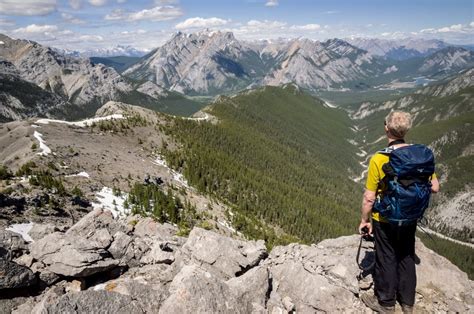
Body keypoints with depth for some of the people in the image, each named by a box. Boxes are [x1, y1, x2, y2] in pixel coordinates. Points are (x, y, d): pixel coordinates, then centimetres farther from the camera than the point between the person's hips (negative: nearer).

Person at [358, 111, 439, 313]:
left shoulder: (379, 159, -24)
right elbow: (435, 187, -1)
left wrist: (364, 220, -5)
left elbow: (369, 198, -20)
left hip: (385, 220, -4)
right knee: (407, 258, 21)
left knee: (386, 259, 13)